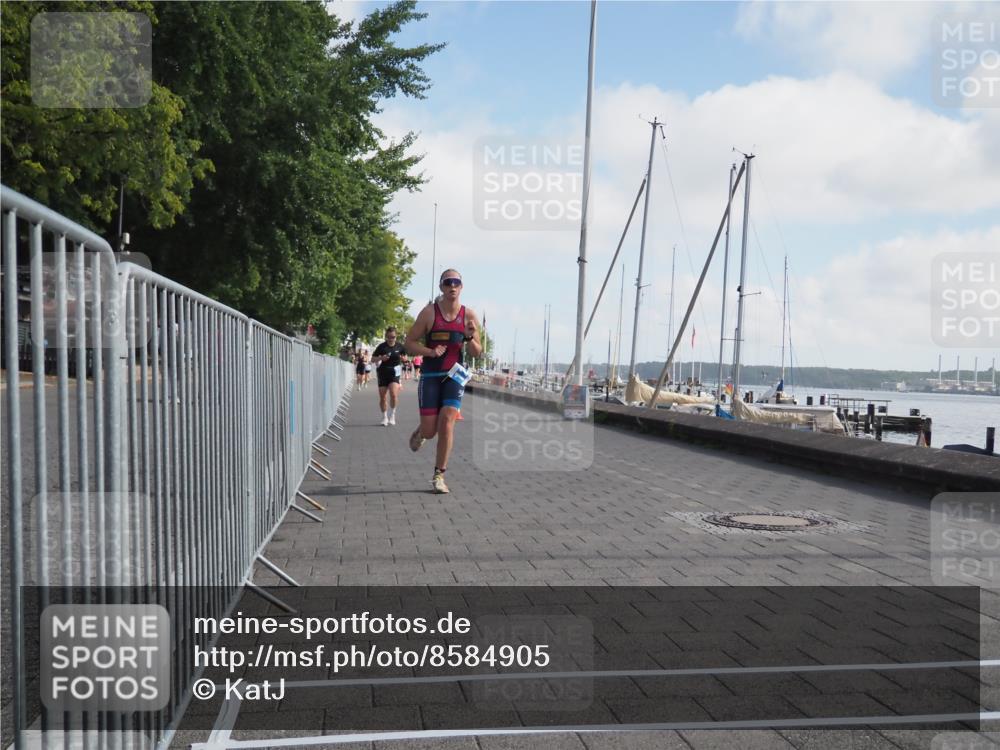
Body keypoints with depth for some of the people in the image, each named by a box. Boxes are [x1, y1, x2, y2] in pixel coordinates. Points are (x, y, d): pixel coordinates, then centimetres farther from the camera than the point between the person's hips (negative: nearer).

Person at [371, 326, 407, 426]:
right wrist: (380, 358, -19)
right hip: (383, 373, 1)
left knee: (393, 394, -20)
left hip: (394, 373, -1)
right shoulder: (382, 346, -3)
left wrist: (403, 358, -6)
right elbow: (373, 360, 1)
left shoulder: (399, 346, 1)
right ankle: (384, 417, 22)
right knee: (383, 398, 3)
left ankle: (392, 415, -1)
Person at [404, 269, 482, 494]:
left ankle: (439, 475, -2)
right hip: (430, 376, -1)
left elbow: (477, 353, 7)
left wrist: (470, 338, -14)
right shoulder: (429, 312, -5)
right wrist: (430, 352, -18)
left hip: (454, 376, 1)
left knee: (447, 422, -14)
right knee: (430, 430, -3)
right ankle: (420, 433, 37)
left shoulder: (469, 316, 1)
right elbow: (410, 342, -1)